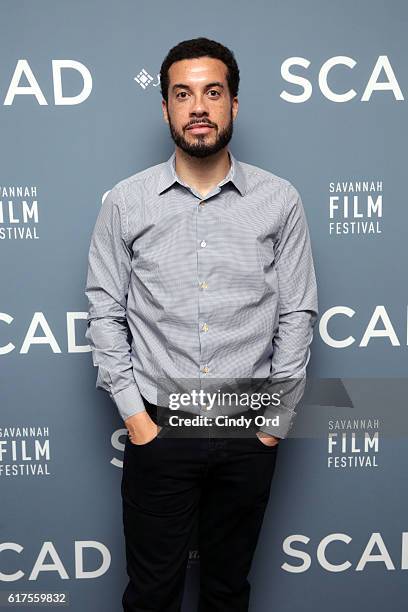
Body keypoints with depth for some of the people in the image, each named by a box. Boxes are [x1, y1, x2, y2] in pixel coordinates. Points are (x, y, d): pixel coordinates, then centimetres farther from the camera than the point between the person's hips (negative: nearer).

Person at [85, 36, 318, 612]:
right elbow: (105, 311, -1)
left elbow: (297, 313, -1)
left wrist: (278, 418, -3)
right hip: (157, 429, 0)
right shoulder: (125, 202, -3)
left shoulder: (279, 200, -3)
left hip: (249, 433, 1)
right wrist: (132, 413, -6)